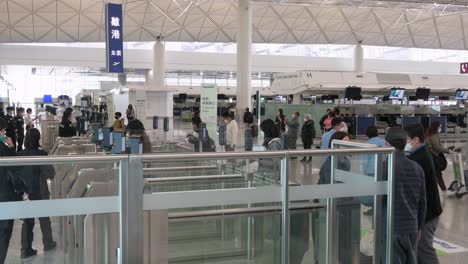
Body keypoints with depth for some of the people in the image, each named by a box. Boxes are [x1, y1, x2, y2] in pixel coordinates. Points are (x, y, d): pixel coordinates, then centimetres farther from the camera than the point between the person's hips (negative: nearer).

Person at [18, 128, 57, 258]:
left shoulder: (20, 155, -7)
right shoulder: (41, 154, -17)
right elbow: (51, 174, -15)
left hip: (24, 193, 3)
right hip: (39, 193, -3)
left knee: (27, 220, 11)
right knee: (44, 219, 15)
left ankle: (26, 249, 11)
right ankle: (48, 244, 29)